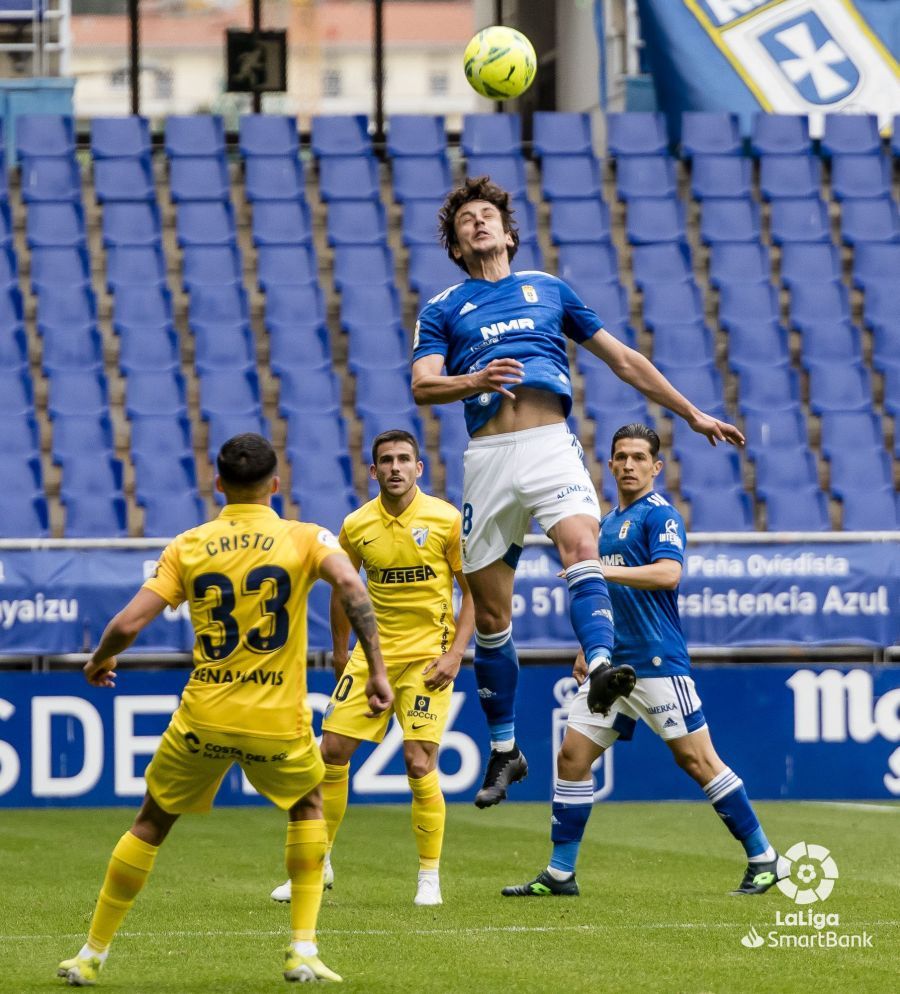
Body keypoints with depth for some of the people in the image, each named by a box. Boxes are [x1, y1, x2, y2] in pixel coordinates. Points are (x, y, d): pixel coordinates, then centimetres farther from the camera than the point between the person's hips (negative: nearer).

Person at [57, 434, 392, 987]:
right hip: (278, 722, -1)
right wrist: (377, 670, -16)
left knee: (151, 825, 19)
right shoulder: (306, 539, -1)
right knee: (309, 806, 27)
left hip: (203, 719, 1)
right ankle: (304, 950, 15)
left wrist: (99, 661, 17)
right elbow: (351, 588, -20)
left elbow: (128, 624, -4)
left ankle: (93, 955, 24)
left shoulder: (187, 547, 2)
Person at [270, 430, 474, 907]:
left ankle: (429, 877, 4)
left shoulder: (446, 520, -8)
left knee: (420, 764, -12)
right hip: (373, 651, 4)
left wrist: (455, 652, -12)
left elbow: (473, 590, -3)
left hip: (427, 653, -4)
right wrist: (340, 652, 16)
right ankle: (318, 864, 16)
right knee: (332, 751, 0)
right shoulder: (356, 526, 1)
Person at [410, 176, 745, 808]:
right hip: (489, 455, 0)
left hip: (551, 443, 0)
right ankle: (504, 750, 14)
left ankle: (601, 666, -51)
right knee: (491, 611, 3)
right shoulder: (443, 310, 16)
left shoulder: (549, 290, 20)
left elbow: (623, 359, 26)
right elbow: (423, 386, -1)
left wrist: (692, 413, 26)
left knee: (581, 547, -31)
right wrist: (474, 380, -22)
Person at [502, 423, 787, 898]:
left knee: (695, 759, -8)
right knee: (572, 757, 3)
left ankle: (764, 859, 1)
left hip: (657, 661, -8)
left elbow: (667, 574, -24)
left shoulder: (660, 514, -7)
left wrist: (603, 571, -31)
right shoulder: (608, 523, 19)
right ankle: (559, 874, 8)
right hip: (613, 663, 8)